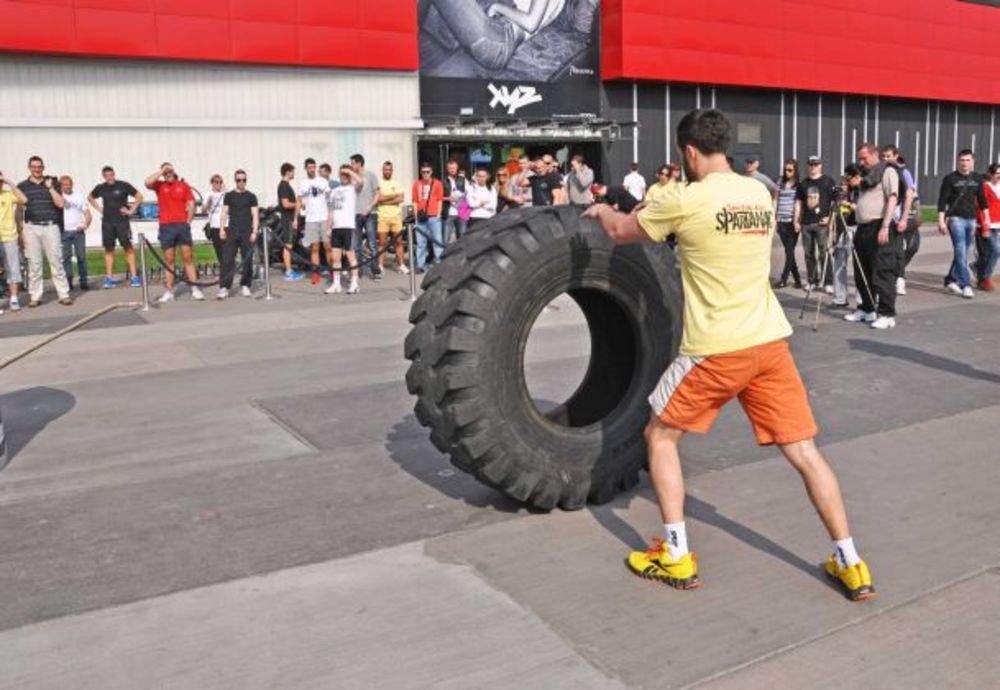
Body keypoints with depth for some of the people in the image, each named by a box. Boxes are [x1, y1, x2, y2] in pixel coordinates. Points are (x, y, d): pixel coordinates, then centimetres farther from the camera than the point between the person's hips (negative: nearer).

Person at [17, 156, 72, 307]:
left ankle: (64, 294, 0)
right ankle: (35, 296, 8)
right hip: (31, 228, 0)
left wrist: (50, 188, -7)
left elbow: (60, 203, 1)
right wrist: (21, 230, 1)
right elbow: (19, 210, 8)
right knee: (34, 263, 2)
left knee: (56, 261, -3)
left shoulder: (52, 183, 10)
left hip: (51, 226, 0)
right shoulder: (22, 186, 9)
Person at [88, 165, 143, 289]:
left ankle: (134, 277, -8)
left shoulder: (123, 185, -3)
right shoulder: (100, 188, 7)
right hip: (107, 222, 3)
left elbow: (139, 196, 1)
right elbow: (90, 197, 25)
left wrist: (131, 210, -4)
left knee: (128, 248, -7)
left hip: (122, 221, -3)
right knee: (109, 249, 4)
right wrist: (99, 209, 12)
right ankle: (109, 277, 8)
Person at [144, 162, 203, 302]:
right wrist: (161, 171, -4)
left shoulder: (183, 185, 7)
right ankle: (169, 291, 6)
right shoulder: (159, 185, 8)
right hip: (166, 226, 0)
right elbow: (148, 182, -12)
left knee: (187, 257, 0)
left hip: (182, 225, 0)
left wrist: (188, 220, -1)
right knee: (169, 259, 3)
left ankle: (195, 288, 0)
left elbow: (191, 203, 6)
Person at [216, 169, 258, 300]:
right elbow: (224, 213, 9)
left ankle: (245, 286, 15)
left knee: (247, 260, 3)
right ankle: (224, 288, -9)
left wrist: (254, 232, -6)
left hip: (247, 232, 0)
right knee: (227, 260, -7)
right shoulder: (229, 196, 10)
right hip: (232, 232, 0)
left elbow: (255, 215, 4)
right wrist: (222, 229, -2)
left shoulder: (251, 196, 7)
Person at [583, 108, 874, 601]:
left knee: (660, 436, 13)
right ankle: (850, 565, 15)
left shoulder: (686, 201, -9)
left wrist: (601, 212, 29)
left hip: (716, 350, -5)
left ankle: (676, 558, 14)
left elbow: (620, 233, 4)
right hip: (770, 341, 6)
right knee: (804, 451, 11)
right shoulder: (760, 194, 10)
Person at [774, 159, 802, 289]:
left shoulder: (798, 185, 0)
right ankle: (797, 279, 13)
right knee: (788, 250, 5)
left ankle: (784, 279, -4)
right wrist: (774, 219, 9)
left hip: (792, 221, -4)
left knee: (790, 250, -3)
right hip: (781, 221, 4)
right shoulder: (781, 183, 13)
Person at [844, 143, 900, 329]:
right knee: (862, 272, 12)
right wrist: (851, 205, 14)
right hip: (863, 228, 9)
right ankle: (866, 309, 24)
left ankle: (887, 314, -7)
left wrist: (885, 227, -21)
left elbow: (892, 198, -13)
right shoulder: (866, 175, 22)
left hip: (879, 227, -9)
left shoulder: (887, 171, -3)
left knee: (883, 272, -8)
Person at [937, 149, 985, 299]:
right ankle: (966, 285, -15)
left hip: (971, 219, 5)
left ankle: (951, 279, 23)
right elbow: (942, 201, -4)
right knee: (960, 252, -12)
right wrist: (941, 221, -11)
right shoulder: (950, 178, -3)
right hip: (956, 219, -5)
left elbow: (982, 199, 18)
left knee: (963, 253, 8)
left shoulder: (977, 178, 11)